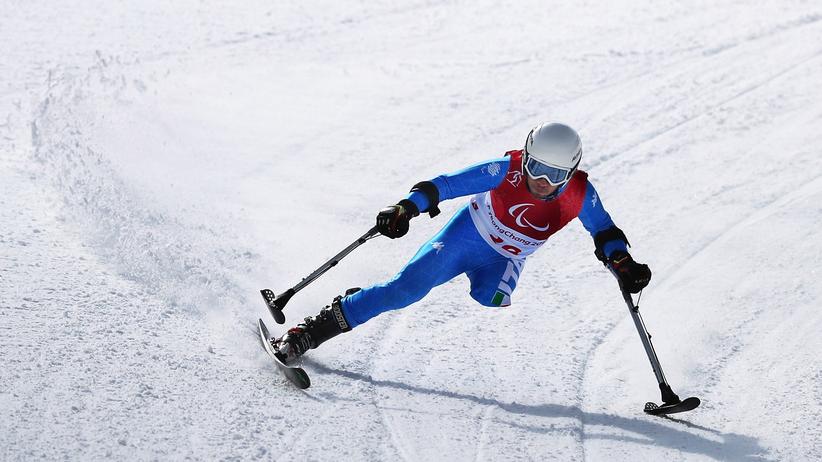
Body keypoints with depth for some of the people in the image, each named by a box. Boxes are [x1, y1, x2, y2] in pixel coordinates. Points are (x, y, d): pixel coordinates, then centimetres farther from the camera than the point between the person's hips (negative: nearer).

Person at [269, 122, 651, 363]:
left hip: (503, 262, 3)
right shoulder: (507, 170, -25)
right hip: (465, 234, -3)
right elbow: (448, 184, -23)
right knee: (406, 287, -17)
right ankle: (311, 331, -13)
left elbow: (604, 232, -4)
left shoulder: (580, 194, -19)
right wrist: (407, 208, -35)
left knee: (489, 307, -28)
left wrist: (622, 262, -21)